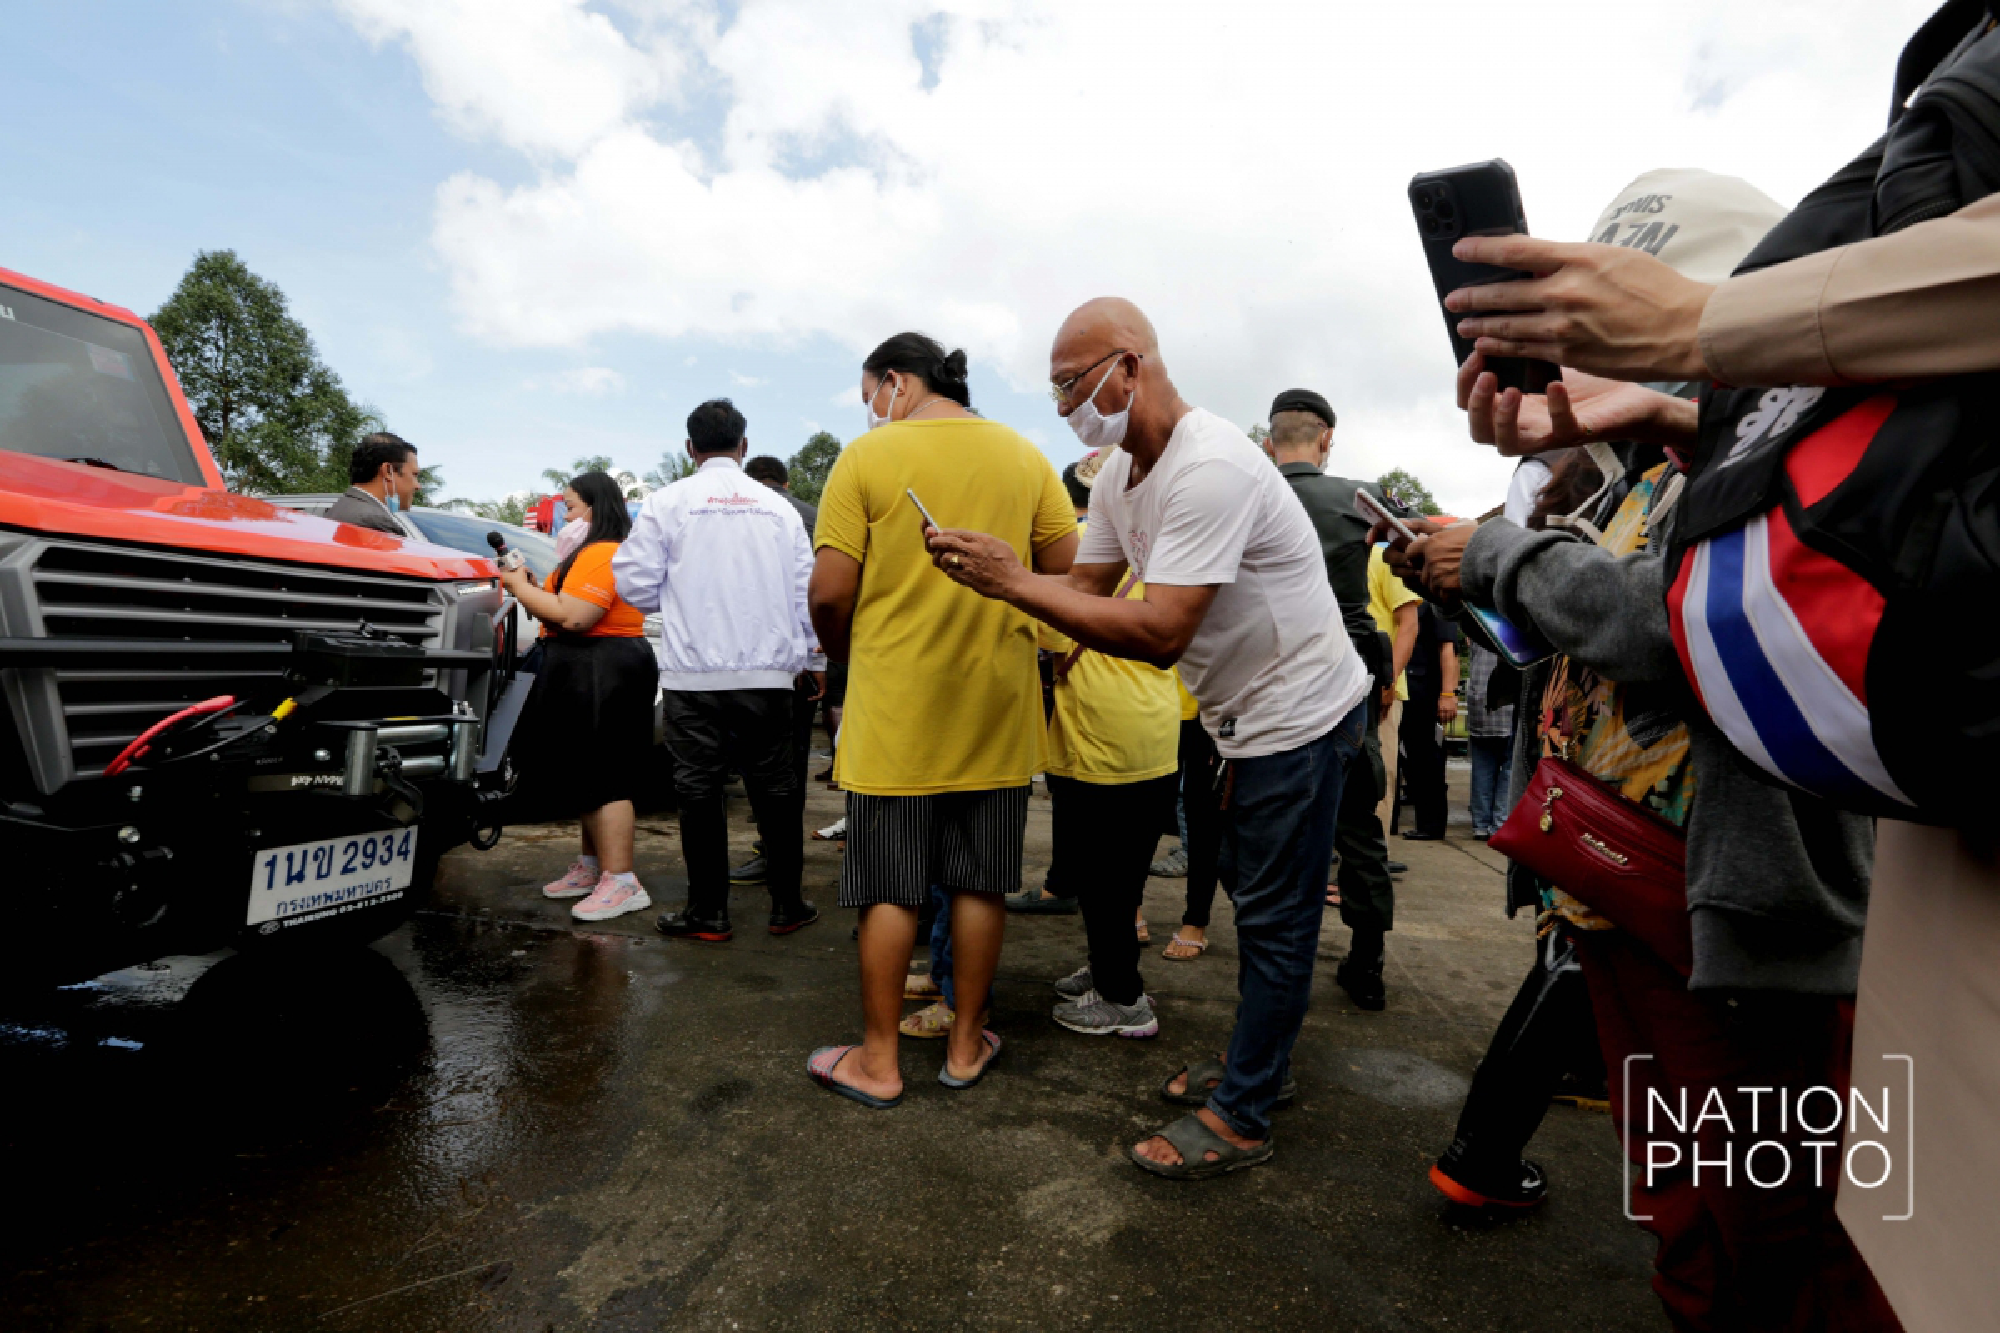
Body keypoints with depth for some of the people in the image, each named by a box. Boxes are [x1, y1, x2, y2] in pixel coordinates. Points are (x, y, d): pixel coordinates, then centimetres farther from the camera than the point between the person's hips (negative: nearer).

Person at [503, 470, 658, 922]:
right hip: (591, 672, 11)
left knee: (603, 780, -10)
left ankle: (621, 883, -7)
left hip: (602, 675, -11)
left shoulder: (601, 554, -15)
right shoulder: (595, 552, 21)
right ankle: (592, 867, 25)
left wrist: (520, 587, -10)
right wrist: (532, 588, 6)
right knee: (589, 776, 16)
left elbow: (574, 617, -23)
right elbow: (570, 609, 19)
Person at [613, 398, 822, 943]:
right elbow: (805, 589, 8)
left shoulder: (668, 502, -1)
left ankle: (709, 912, 12)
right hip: (768, 673, 2)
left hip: (694, 673, -2)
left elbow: (634, 582, -2)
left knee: (699, 789, 5)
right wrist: (811, 658, 17)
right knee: (775, 787, 10)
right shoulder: (778, 506, 6)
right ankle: (787, 904, 18)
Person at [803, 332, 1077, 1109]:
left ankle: (877, 1062, 22)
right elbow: (1067, 573, 3)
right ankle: (965, 1046, 28)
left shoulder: (867, 456, -7)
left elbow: (830, 593, -10)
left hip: (895, 710, -3)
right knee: (980, 884, 13)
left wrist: (845, 656, 10)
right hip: (997, 705, 3)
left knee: (889, 890, 8)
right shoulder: (1024, 456, 4)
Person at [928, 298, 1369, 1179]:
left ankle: (1241, 1120, 15)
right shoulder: (1120, 472, 2)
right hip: (1245, 715, 10)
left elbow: (1159, 635, -35)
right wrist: (991, 573, -14)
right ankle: (1257, 1063, 38)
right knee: (1254, 901, 20)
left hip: (1300, 716, -10)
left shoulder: (1209, 469, -29)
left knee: (1275, 920, 1)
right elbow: (1087, 587, 2)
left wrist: (1013, 582, -32)